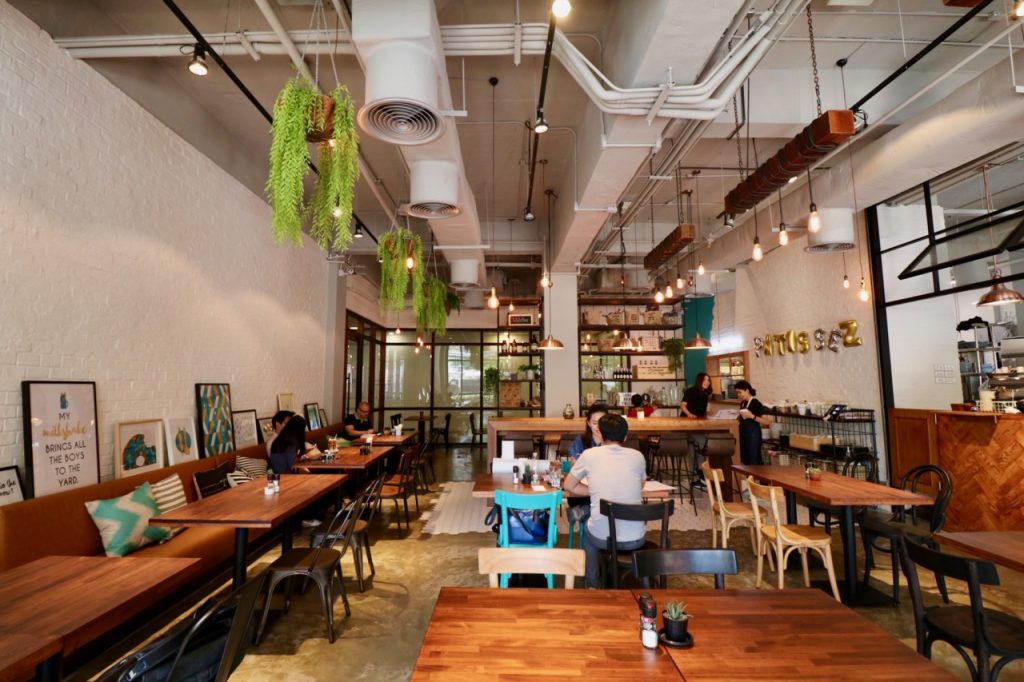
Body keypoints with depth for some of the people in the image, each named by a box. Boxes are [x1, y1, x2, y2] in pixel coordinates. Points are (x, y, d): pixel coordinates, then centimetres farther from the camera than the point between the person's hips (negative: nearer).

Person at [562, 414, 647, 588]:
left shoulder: (589, 454, -5)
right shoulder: (637, 456, 0)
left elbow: (568, 486, 7)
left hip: (603, 537, -1)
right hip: (635, 538, 2)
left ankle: (593, 584, 40)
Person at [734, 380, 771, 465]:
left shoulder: (756, 403, -12)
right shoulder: (742, 403, 10)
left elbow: (767, 421, -16)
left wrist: (752, 416, -25)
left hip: (753, 435, -8)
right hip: (743, 434, 8)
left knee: (753, 462, -6)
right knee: (745, 461, 11)